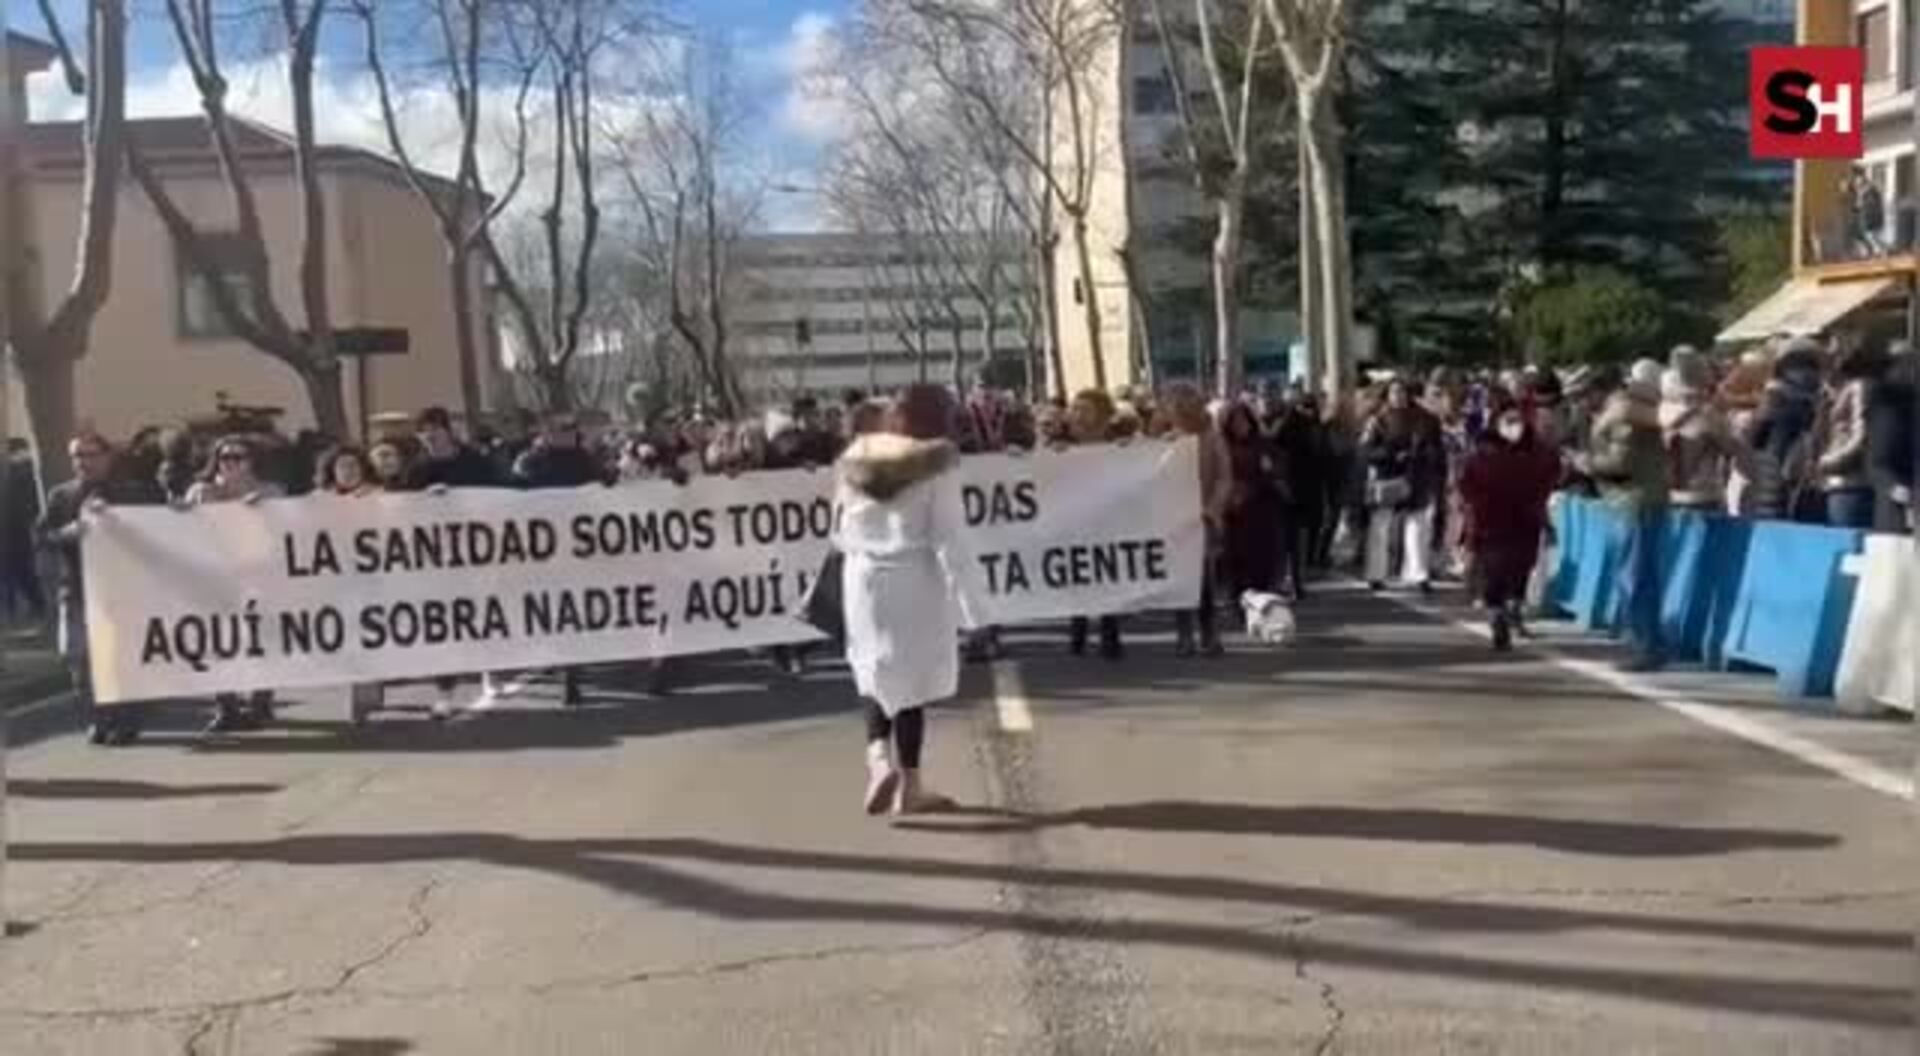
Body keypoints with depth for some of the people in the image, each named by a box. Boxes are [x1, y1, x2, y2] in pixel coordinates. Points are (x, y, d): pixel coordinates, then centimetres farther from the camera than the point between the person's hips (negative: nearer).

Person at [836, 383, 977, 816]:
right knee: (913, 678, 6)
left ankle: (878, 758, -8)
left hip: (864, 575, 4)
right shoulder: (935, 466, -9)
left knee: (876, 672, 15)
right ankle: (909, 785, 12)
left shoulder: (857, 461, 7)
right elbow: (948, 537, -12)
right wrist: (962, 593, -10)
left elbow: (843, 532, 7)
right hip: (915, 580, -4)